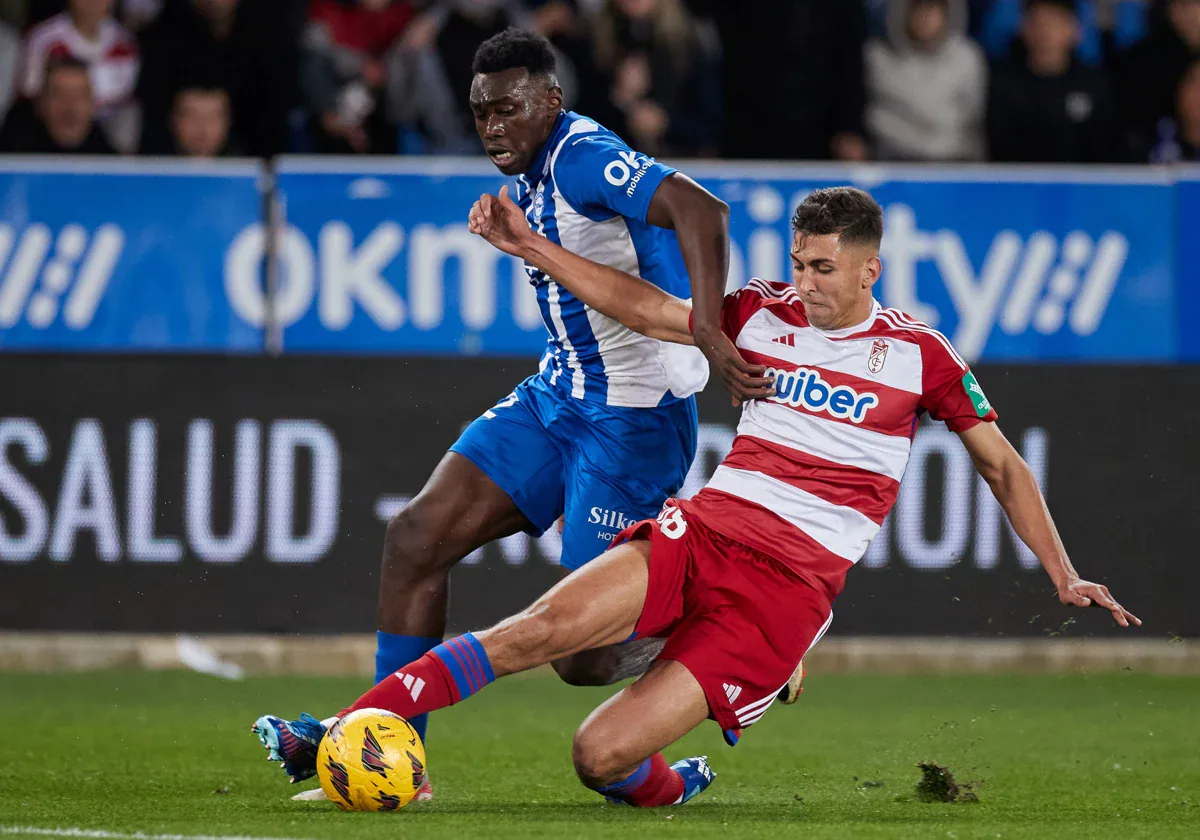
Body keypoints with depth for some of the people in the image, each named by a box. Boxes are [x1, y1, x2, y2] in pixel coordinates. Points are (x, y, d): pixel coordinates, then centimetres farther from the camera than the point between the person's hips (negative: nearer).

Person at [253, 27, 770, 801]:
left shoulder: (583, 156, -20)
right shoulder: (530, 174, 10)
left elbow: (701, 210, -35)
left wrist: (709, 333, -44)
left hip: (632, 418, -9)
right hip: (556, 398, 9)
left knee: (585, 657, -8)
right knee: (418, 535, -2)